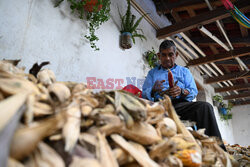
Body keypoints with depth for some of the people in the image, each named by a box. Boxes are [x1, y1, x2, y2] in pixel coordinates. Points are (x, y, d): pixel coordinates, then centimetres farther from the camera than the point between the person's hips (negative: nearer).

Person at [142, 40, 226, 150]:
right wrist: (153, 90, -12)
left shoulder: (184, 71, 28)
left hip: (180, 104, 2)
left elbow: (194, 92, 13)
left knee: (205, 106, -30)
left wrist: (182, 91, -11)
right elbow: (144, 94, 12)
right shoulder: (152, 73, 27)